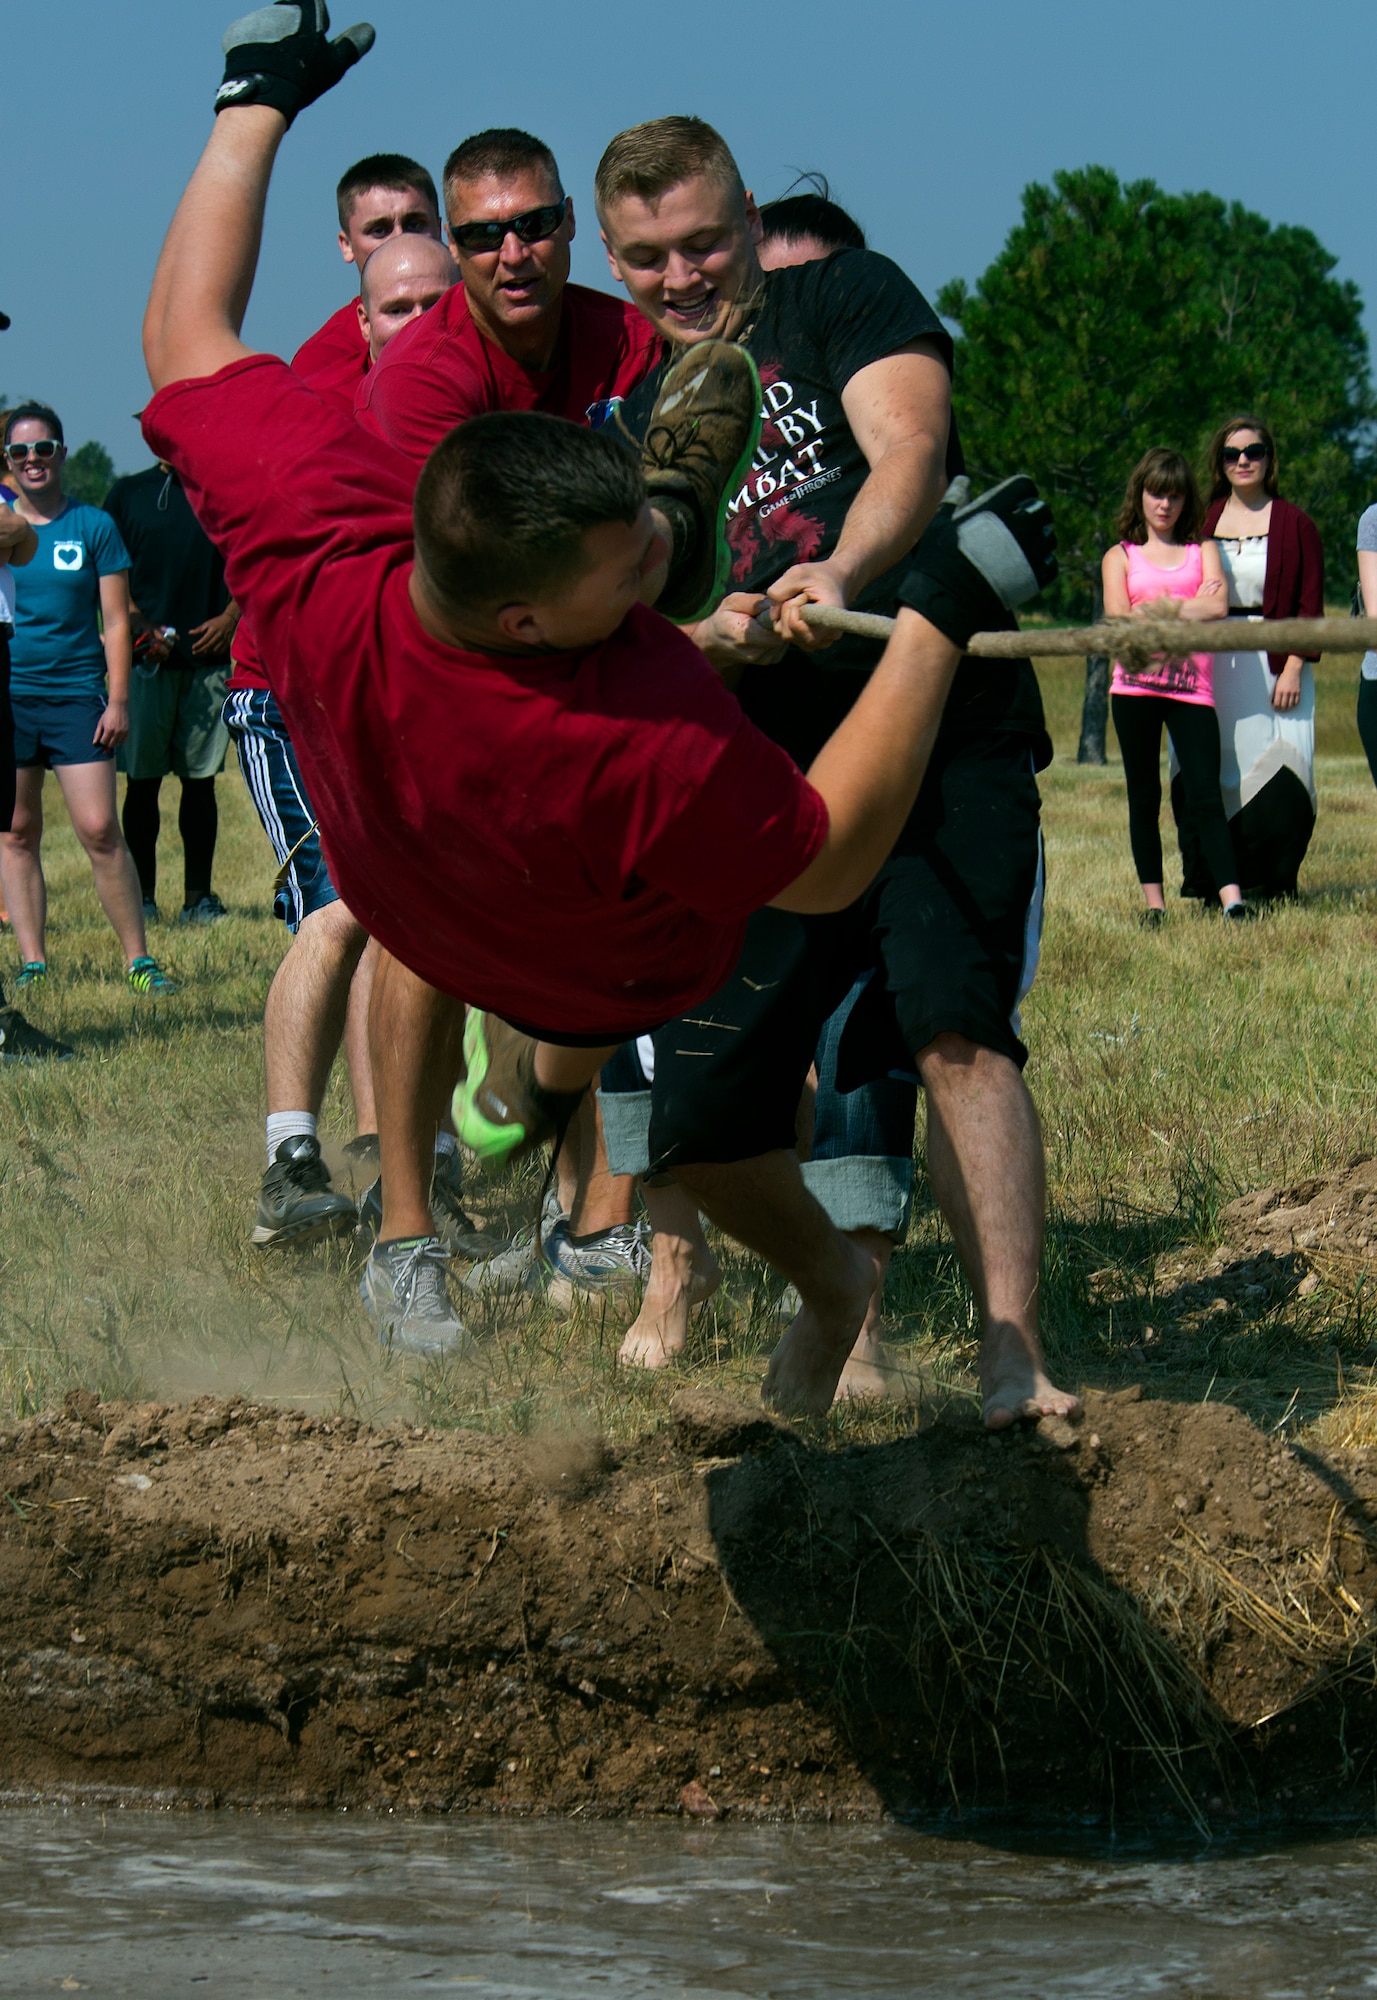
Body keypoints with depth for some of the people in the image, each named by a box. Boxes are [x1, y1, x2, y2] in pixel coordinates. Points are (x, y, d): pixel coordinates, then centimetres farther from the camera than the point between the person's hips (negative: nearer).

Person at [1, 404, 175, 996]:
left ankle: (138, 960, -3)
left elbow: (116, 622, 4)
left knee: (99, 830, -9)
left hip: (75, 694, -2)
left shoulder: (93, 527, 3)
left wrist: (118, 701, -4)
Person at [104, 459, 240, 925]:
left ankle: (198, 896, 8)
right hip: (146, 659, -1)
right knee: (142, 778, -2)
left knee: (200, 779, 4)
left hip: (207, 655, 1)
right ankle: (142, 896, 3)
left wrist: (231, 617, -3)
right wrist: (140, 624, -10)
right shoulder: (128, 494, 7)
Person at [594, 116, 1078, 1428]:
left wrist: (840, 579, -35)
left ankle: (1014, 1364, -27)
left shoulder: (849, 299, 4)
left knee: (953, 1025, -26)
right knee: (699, 1116, 1)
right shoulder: (636, 425, 16)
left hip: (947, 736, -5)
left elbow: (908, 447, -15)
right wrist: (710, 637, -19)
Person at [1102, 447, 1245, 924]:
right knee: (1144, 798, 2)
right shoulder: (1120, 557, 12)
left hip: (1191, 687, 0)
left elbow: (1218, 607, -3)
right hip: (1135, 685, 0)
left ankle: (1232, 899, -19)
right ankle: (1153, 902, 7)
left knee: (1205, 796, -10)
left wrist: (1156, 608, -6)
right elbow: (1118, 621, -4)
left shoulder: (1202, 551, 15)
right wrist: (1189, 607, -6)